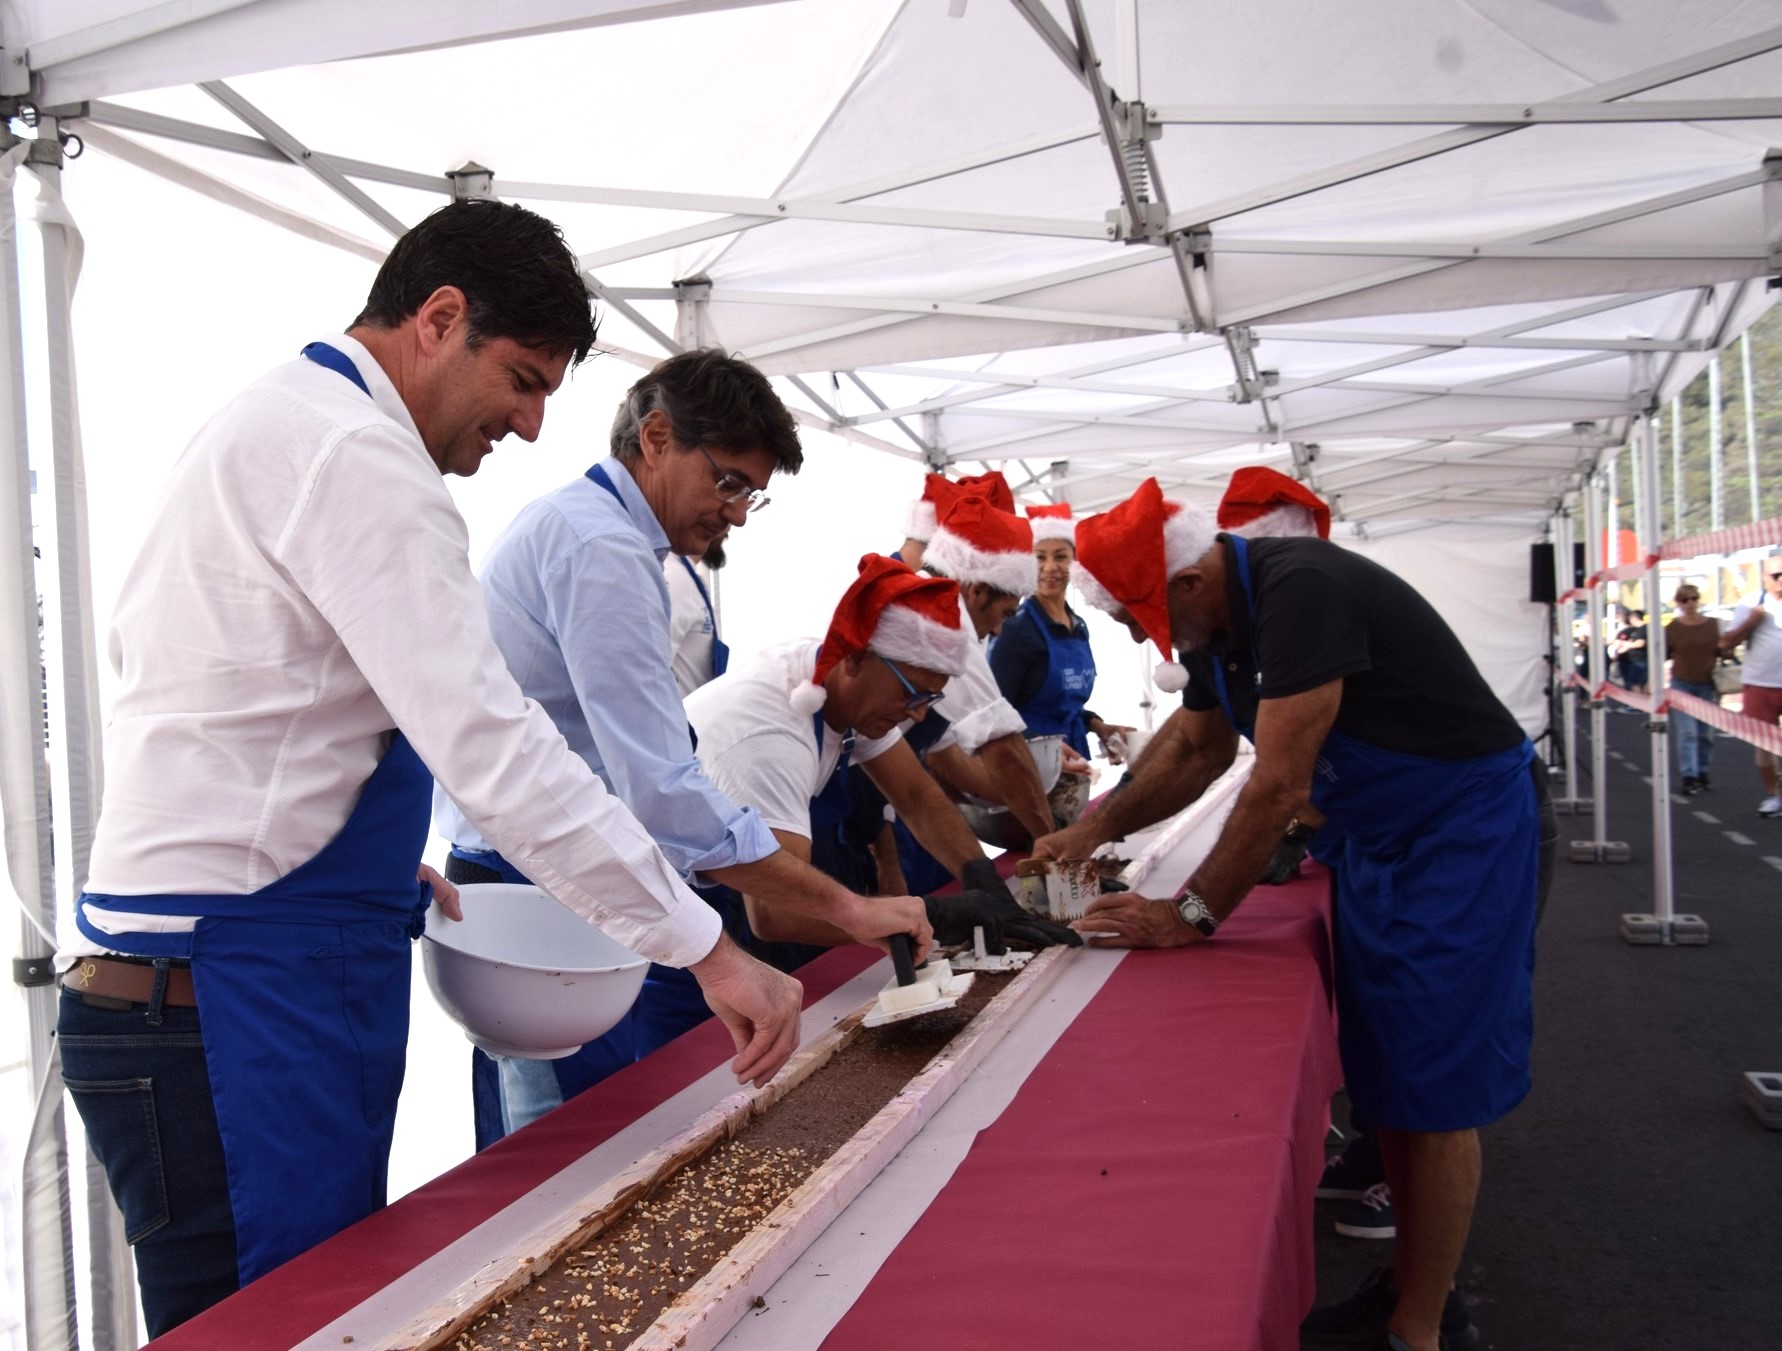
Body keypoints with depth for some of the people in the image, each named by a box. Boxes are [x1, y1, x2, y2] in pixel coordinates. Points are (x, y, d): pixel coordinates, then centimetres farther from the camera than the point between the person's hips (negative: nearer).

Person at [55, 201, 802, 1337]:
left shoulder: (278, 424, 17)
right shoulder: (352, 455, -16)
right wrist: (709, 950, -20)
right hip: (236, 992, -10)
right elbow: (490, 743, -23)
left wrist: (380, 855, 16)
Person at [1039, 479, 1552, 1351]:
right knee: (1380, 1077, 13)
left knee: (1434, 1092, -1)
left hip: (1467, 827, -8)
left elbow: (1278, 787, -29)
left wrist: (1193, 917, -20)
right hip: (1371, 836, 9)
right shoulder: (1218, 627, 0)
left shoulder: (1301, 592, -28)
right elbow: (1199, 757, 16)